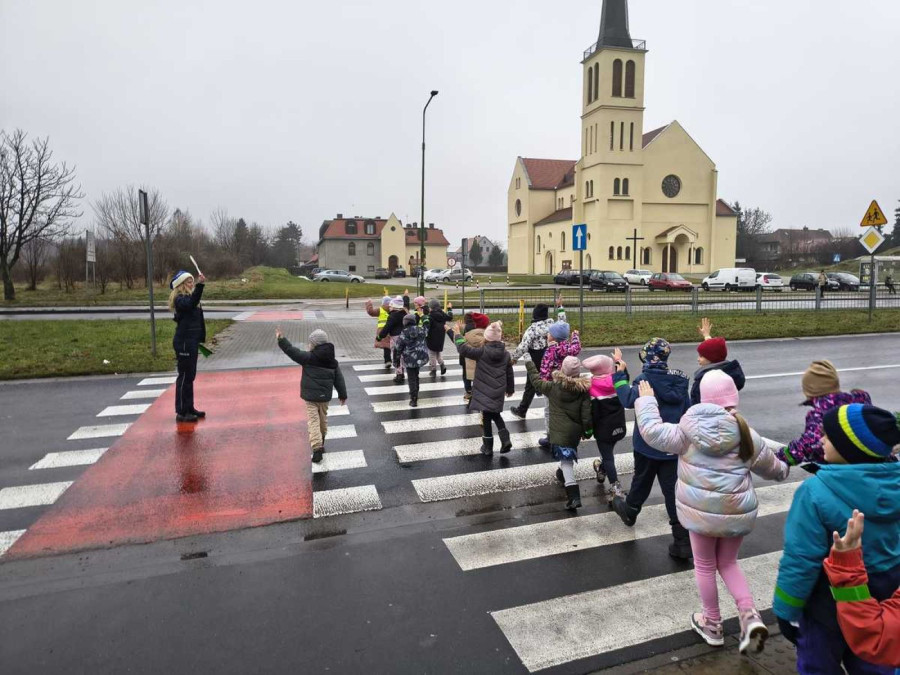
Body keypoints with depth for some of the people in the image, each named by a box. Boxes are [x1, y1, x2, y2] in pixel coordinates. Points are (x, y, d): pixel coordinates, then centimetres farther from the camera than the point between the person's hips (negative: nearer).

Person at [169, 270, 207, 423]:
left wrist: (200, 340, 23)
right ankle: (181, 412, 3)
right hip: (184, 343, -9)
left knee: (190, 376, 15)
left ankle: (189, 408, 24)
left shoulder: (189, 297, 15)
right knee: (184, 377, -4)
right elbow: (191, 303, -37)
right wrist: (200, 285, -45)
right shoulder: (180, 299, -13)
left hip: (192, 341, 9)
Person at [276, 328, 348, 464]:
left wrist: (281, 340, -11)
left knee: (313, 421, -5)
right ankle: (321, 442, 40)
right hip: (325, 396, 5)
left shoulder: (309, 357, -13)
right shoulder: (332, 361, 4)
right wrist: (342, 394, 18)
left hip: (310, 396, -5)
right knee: (323, 418, 23)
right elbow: (339, 379, 9)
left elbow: (294, 352, -17)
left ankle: (317, 447, -16)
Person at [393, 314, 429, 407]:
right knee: (416, 376, 22)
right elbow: (426, 326, 23)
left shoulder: (403, 334, -11)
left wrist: (396, 361, 6)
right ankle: (415, 395, 35)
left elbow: (398, 348, -6)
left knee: (411, 379, 4)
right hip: (421, 357, 4)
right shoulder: (421, 330, -2)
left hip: (409, 360, -4)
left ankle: (414, 399, 1)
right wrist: (424, 317, 41)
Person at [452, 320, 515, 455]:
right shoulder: (505, 353, 3)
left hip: (484, 391, -5)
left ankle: (488, 447, 15)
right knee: (495, 414, 24)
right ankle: (505, 440, 11)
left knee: (486, 418, 5)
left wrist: (458, 333, -8)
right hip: (498, 392, 5)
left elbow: (463, 349, -19)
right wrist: (510, 389, 23)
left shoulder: (482, 351, -14)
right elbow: (509, 373, 10)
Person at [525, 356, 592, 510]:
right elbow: (587, 413, -6)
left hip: (560, 431, -3)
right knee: (568, 457, 28)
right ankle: (563, 474, 52)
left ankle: (574, 496, -15)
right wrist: (587, 431, 8)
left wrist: (530, 367, 23)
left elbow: (537, 382, 9)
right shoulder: (583, 389, -6)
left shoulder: (553, 387, -9)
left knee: (566, 460, -7)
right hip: (575, 430, 4)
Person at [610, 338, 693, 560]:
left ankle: (630, 511, 45)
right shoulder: (679, 380, 3)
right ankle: (683, 542, 5)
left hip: (647, 444, -3)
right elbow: (687, 411, 11)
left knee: (642, 481, 20)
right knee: (674, 490, 5)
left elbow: (629, 399, -28)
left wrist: (619, 374, -18)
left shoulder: (646, 379, -15)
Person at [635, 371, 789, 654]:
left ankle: (712, 624, 31)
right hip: (737, 510, 2)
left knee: (705, 565, 17)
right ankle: (750, 616, 7)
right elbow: (772, 468, 12)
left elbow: (652, 431, -5)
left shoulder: (688, 430, -9)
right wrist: (785, 469, 36)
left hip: (700, 509, -2)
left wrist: (646, 399, 8)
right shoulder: (747, 435, -4)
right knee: (728, 563, 24)